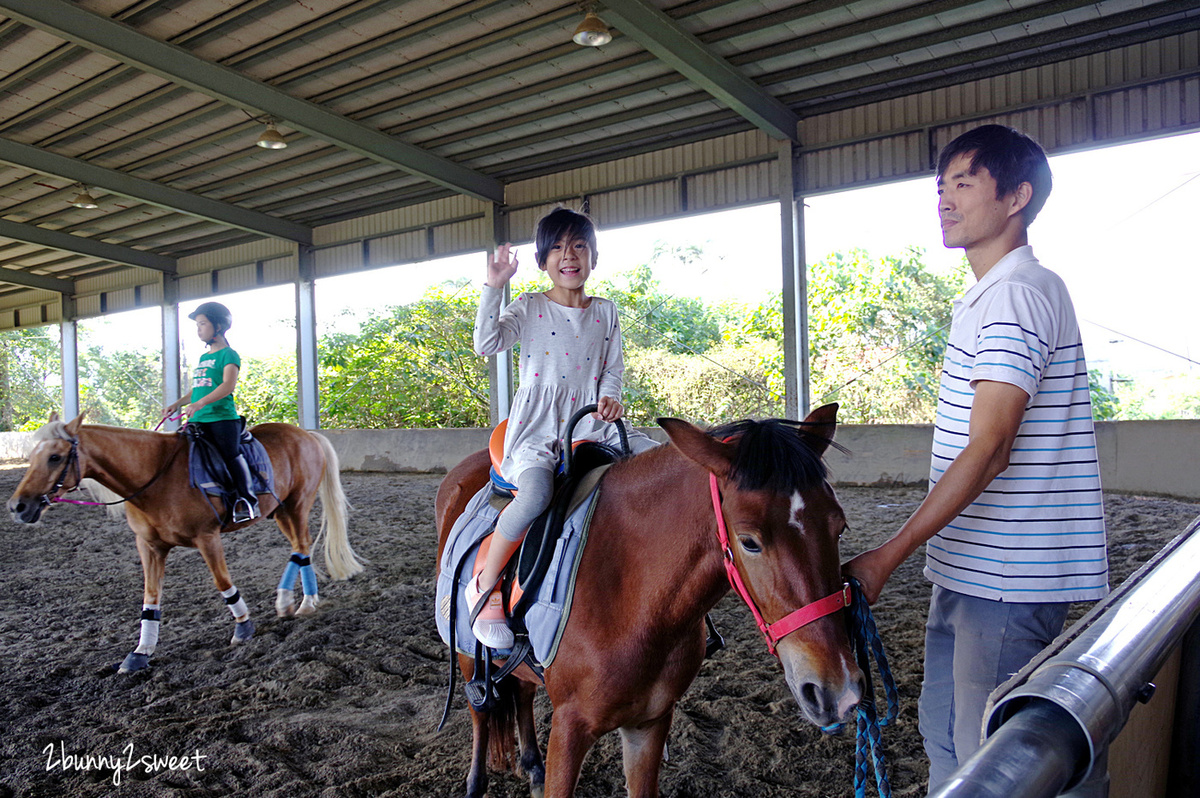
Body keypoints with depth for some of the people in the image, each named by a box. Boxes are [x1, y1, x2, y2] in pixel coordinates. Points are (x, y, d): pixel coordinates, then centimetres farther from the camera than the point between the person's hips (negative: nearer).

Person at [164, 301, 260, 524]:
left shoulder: (228, 355, -3)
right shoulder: (203, 358, 22)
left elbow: (228, 385, -17)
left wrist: (199, 404, -27)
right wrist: (177, 404, 15)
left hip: (222, 417, -8)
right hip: (197, 421, 8)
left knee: (231, 454, -15)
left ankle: (248, 501, -11)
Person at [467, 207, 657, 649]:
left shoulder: (605, 312, 14)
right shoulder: (529, 308, 5)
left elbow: (613, 368, 14)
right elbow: (486, 343, -9)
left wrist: (610, 397, -7)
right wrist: (494, 286, -10)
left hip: (593, 423, 5)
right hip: (537, 429, -4)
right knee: (536, 495, -34)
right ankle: (485, 586, -14)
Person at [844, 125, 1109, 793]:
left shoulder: (1018, 294, -16)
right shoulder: (987, 299, 16)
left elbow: (987, 451, -24)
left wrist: (888, 556, -24)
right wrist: (908, 553, 20)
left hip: (1006, 575, -10)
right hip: (969, 565, 10)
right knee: (946, 730, 20)